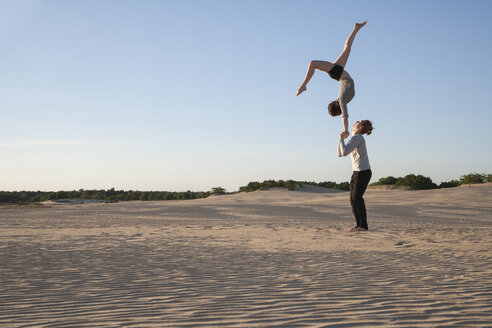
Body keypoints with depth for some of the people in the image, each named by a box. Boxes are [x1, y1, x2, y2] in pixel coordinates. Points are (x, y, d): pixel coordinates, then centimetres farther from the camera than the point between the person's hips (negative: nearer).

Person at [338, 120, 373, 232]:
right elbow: (340, 154, 18)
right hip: (356, 172, 9)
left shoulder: (357, 137, -12)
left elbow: (345, 152, -23)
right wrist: (342, 138, 10)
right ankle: (359, 224, 8)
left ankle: (364, 225, -9)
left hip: (364, 172, -9)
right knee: (353, 199, 4)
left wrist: (342, 139, -7)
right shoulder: (354, 139, 18)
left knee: (357, 197, -14)